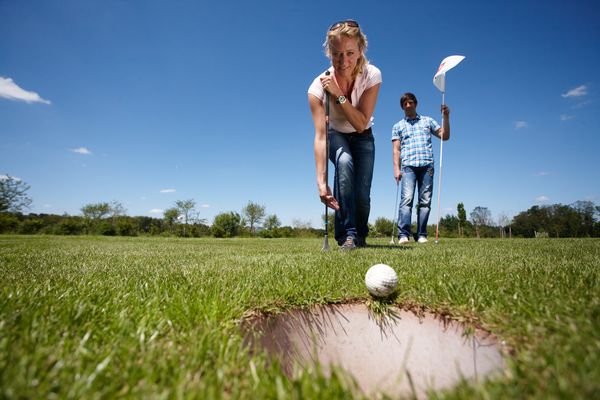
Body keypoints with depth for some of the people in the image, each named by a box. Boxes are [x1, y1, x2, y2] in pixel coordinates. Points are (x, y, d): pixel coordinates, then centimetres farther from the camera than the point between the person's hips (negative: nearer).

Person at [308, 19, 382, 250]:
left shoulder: (372, 75, -24)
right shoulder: (319, 85, -28)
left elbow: (361, 124, -30)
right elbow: (320, 135, -36)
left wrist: (338, 94, -40)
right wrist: (321, 181, -44)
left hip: (362, 138, 1)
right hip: (336, 136, -1)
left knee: (362, 193, -10)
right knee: (344, 162, -35)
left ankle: (360, 236, 23)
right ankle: (347, 235, -26)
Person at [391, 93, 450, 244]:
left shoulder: (427, 121, 22)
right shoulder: (398, 126, 19)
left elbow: (445, 136, 16)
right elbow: (396, 150, 10)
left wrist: (446, 117, 6)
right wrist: (396, 168, -2)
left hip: (427, 165, 2)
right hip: (408, 165, -2)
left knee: (425, 201, -3)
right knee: (407, 198, -17)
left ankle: (421, 235, -1)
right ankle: (403, 234, -22)